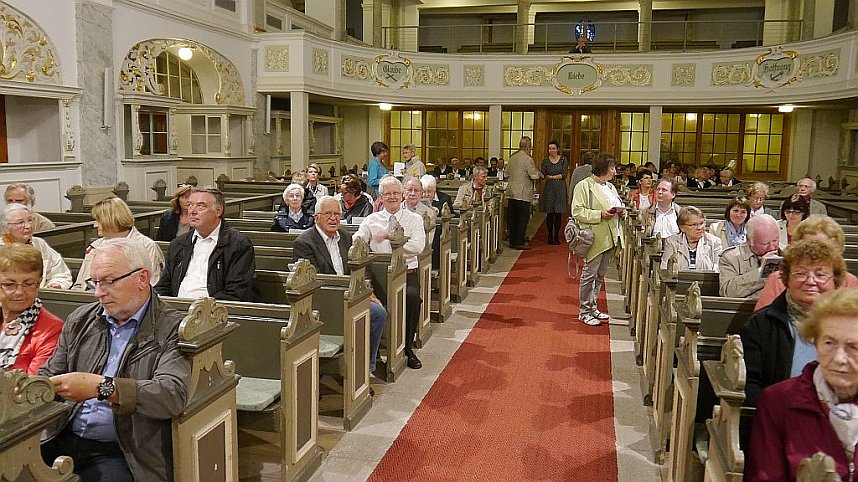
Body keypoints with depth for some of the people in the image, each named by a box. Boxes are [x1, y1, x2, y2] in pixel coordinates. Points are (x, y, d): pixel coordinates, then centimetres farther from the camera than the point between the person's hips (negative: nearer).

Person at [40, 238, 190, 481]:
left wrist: (102, 387, -28)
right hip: (62, 441, 5)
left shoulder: (173, 329, -6)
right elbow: (49, 375, 20)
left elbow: (174, 395, -19)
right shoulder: (80, 320, 14)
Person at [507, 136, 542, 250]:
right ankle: (519, 242, 0)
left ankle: (512, 241, 17)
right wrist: (539, 174, 6)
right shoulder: (528, 159, -13)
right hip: (522, 193, -7)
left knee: (512, 218, 11)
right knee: (523, 217, 0)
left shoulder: (512, 157, 10)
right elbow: (534, 175, -13)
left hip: (511, 192, 7)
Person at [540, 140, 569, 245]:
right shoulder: (545, 161, 6)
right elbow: (543, 175, -4)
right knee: (549, 214, 1)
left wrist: (552, 177, -10)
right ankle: (550, 236, 10)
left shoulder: (563, 160, 2)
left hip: (560, 189, -1)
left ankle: (556, 236, 7)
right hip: (549, 188, 1)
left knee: (558, 213, -1)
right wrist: (539, 173, -25)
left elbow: (564, 175, -6)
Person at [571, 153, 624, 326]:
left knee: (600, 275, 14)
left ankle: (592, 307, 25)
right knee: (590, 274, -3)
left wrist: (620, 211, 5)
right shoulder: (584, 186, -9)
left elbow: (617, 206, 29)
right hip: (595, 239, -8)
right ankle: (584, 311, 6)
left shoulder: (610, 187, 16)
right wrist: (600, 214, -22)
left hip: (610, 238, 8)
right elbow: (577, 211, -16)